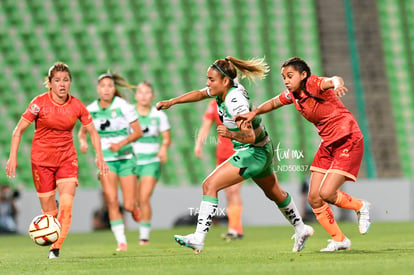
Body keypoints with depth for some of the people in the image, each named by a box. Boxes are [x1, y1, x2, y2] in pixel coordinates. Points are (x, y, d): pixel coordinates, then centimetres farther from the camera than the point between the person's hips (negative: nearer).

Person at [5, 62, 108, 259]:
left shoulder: (76, 106, -3)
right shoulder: (40, 103, -11)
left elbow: (92, 132, 9)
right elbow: (19, 130, -5)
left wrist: (99, 156, -1)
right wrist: (13, 157, -12)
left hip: (67, 159, 2)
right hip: (41, 160, -2)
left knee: (66, 204, -18)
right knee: (48, 211, 2)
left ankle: (56, 248, -17)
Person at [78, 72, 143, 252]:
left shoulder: (123, 107, -9)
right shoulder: (91, 110, 0)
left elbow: (138, 132, -7)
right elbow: (82, 131, 14)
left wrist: (121, 143, -21)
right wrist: (83, 141, -9)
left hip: (125, 157, -2)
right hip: (105, 159, 2)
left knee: (128, 206, -5)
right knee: (112, 200, -15)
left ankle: (133, 207, 34)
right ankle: (121, 241, -7)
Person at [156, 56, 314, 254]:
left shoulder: (235, 101, -29)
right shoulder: (224, 89, -4)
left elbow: (250, 136, -32)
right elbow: (200, 94, 15)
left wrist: (230, 134, -47)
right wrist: (171, 102, 9)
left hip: (254, 153, -10)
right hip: (261, 151, 10)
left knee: (210, 185, -17)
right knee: (274, 193, 27)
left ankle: (199, 238, -21)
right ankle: (301, 230, 45)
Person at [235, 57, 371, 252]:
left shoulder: (314, 84, -19)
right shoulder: (292, 95, 4)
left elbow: (334, 80, -41)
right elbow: (273, 103, 23)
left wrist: (337, 85, -64)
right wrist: (254, 113, 7)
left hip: (348, 141, -9)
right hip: (328, 144, 9)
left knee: (326, 193, -18)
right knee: (314, 198, 2)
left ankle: (360, 207, 11)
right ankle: (339, 240, 15)